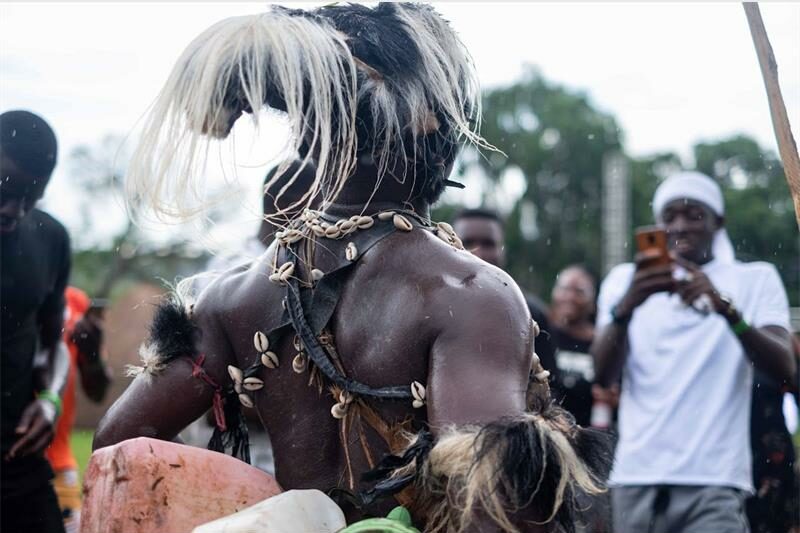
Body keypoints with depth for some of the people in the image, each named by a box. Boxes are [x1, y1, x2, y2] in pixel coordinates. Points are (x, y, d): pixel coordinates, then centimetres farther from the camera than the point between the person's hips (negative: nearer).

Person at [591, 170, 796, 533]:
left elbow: (784, 368, -7)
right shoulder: (625, 279, 12)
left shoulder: (755, 279, 8)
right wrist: (626, 306, -22)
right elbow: (604, 373, -2)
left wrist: (726, 309, -24)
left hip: (715, 480, -2)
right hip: (637, 476, 2)